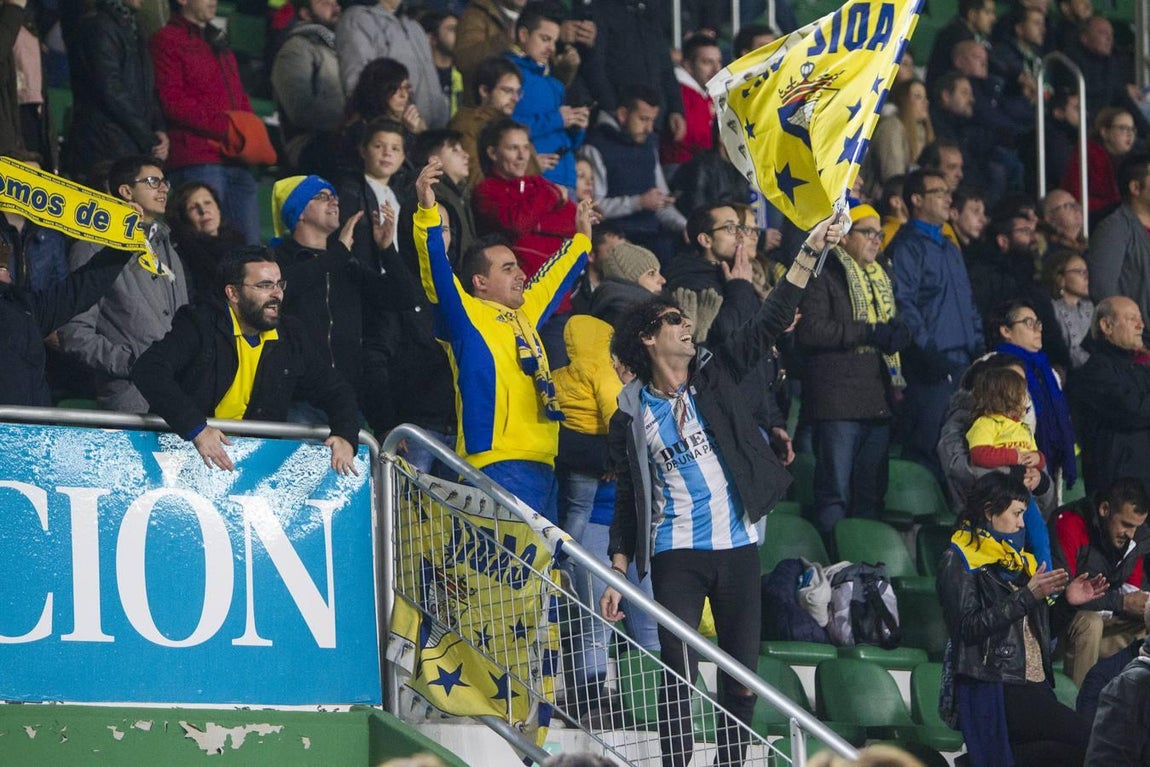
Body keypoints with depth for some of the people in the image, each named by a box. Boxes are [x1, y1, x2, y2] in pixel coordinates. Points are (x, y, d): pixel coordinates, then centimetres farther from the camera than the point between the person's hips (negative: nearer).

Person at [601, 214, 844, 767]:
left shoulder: (714, 377, 6)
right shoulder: (631, 416, 3)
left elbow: (770, 322, -1)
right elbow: (628, 501, 7)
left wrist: (809, 251, -10)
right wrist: (618, 575, 2)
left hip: (737, 547, 3)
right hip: (676, 555, -3)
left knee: (743, 674, 5)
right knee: (679, 674, -11)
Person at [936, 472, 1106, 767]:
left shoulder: (1017, 560, 24)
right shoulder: (958, 563, 0)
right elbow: (969, 627, -15)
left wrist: (1066, 602, 8)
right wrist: (1028, 596, -17)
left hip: (1032, 687, 7)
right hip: (989, 690, -7)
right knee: (1086, 739, -22)